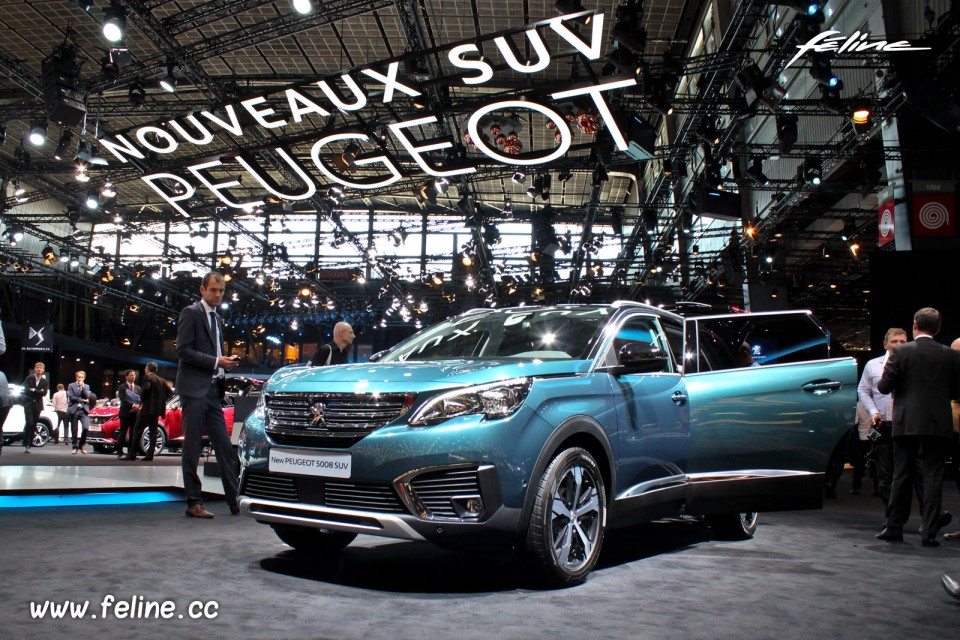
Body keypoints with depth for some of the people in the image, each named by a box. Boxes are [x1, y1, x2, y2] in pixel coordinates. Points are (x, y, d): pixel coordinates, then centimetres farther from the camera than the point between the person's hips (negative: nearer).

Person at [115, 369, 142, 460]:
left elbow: (141, 400, 8)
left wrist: (138, 406, -13)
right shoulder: (122, 387, 3)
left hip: (135, 413, 4)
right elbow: (123, 400, -10)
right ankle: (119, 452, -1)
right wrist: (133, 405, -21)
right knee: (122, 433, -4)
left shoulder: (138, 388, 17)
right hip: (125, 413, -4)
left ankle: (131, 453, 5)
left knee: (133, 434, 2)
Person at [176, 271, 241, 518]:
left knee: (224, 447, 5)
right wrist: (216, 361, -16)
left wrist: (226, 362, 8)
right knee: (192, 447, -1)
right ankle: (193, 503, 5)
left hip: (213, 389, 8)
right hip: (195, 389, -8)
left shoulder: (216, 318, 21)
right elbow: (183, 350, -12)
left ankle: (234, 500, 8)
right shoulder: (191, 313, -3)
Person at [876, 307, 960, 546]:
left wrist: (886, 372, 13)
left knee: (902, 476, 8)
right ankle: (930, 532, 5)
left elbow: (884, 386, -8)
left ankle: (894, 527, 15)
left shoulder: (901, 352, -6)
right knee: (933, 477, 5)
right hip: (939, 425, 1)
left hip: (907, 423, -1)